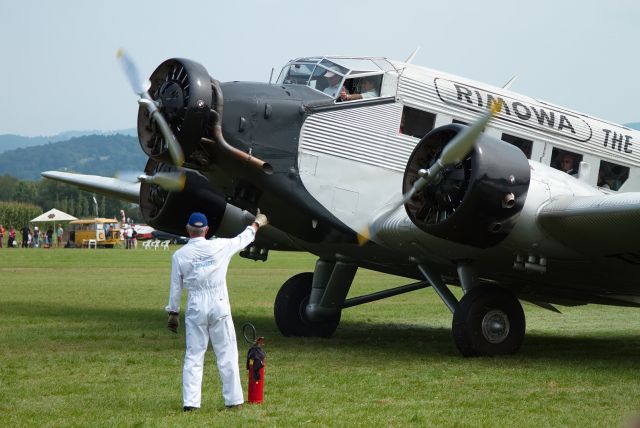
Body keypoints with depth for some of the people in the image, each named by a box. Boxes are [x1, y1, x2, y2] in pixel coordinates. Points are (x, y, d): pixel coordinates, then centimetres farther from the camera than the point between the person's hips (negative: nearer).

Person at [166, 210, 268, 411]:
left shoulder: (179, 255, -2)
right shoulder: (219, 246, -3)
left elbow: (176, 287, 4)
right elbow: (243, 239, 14)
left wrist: (173, 313, 16)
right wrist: (257, 223, 33)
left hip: (195, 309, 1)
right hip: (219, 306, -1)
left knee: (193, 355, 5)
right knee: (227, 354, 7)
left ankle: (190, 402, 1)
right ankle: (233, 399, 11)